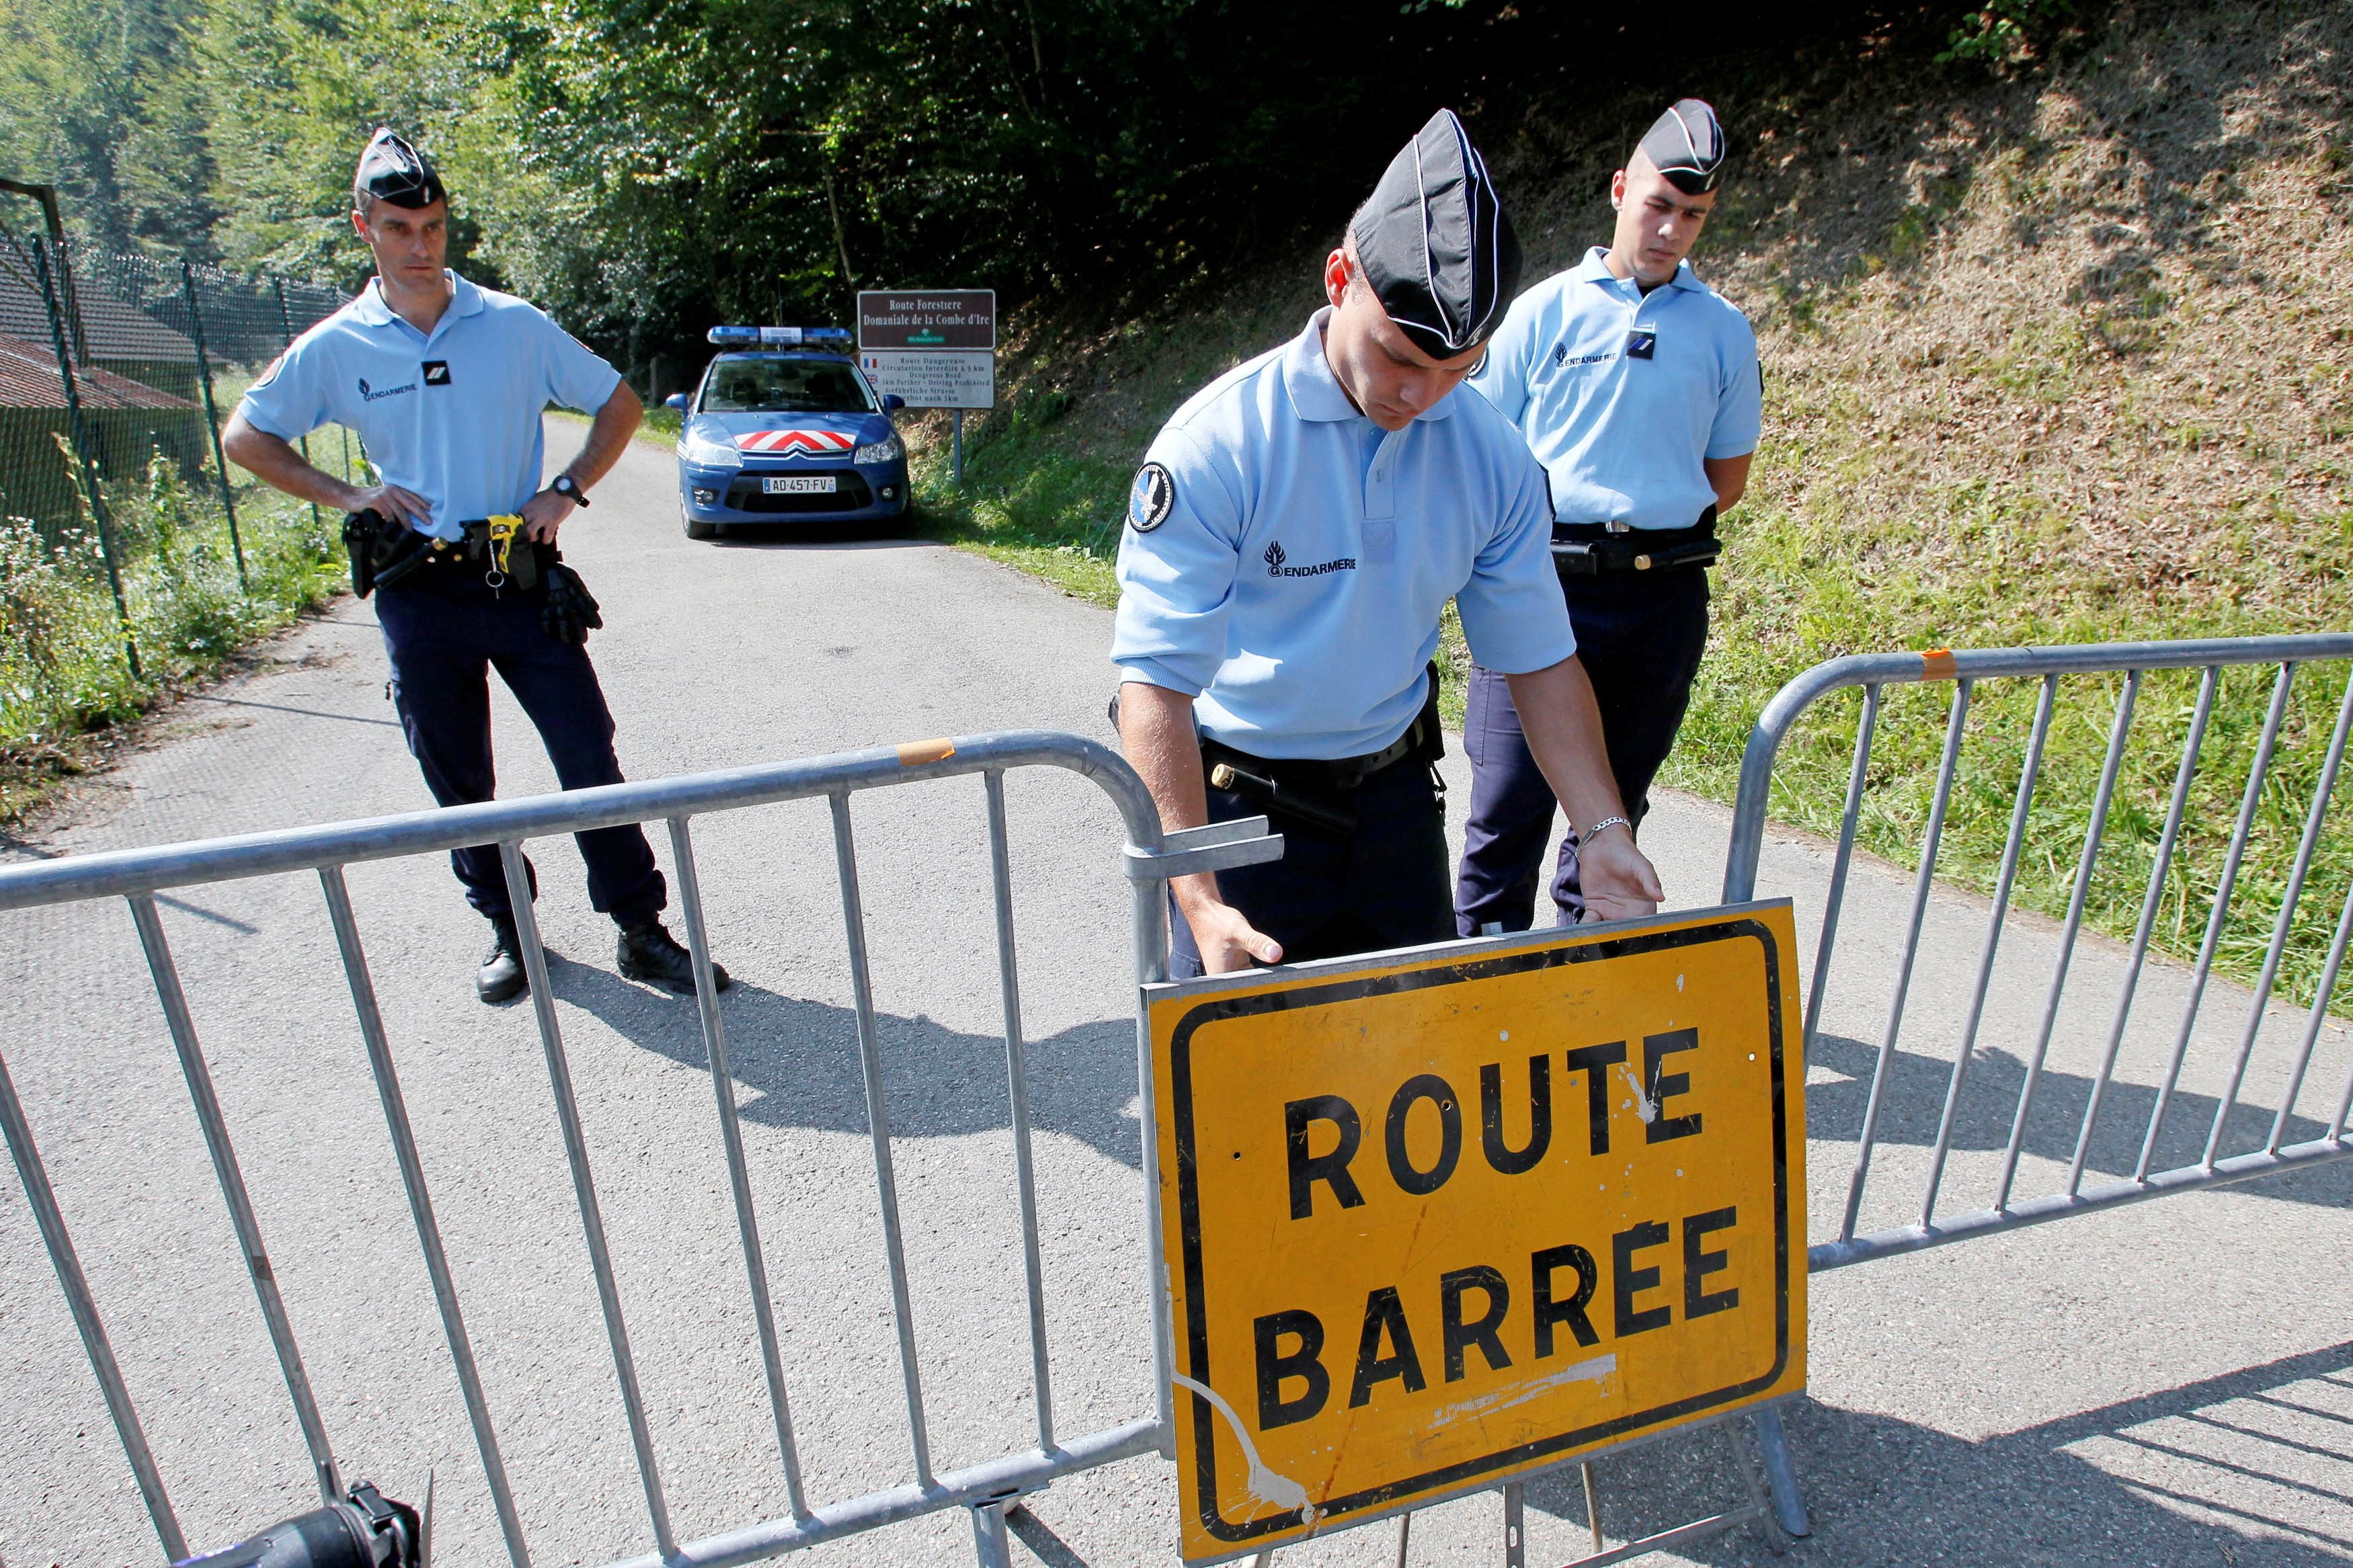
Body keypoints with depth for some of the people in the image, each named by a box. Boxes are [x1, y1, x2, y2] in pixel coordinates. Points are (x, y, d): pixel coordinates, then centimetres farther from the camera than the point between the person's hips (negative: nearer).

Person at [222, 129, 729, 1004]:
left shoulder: (514, 326, 1)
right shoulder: (334, 348, 3)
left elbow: (620, 404, 9)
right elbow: (245, 438, 13)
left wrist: (568, 490, -2)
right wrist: (346, 496, -1)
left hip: (523, 579, -1)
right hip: (420, 594, 1)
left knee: (589, 758, -4)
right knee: (458, 782, 9)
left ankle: (642, 932, 5)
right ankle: (509, 930, 25)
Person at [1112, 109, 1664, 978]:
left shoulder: (1494, 457, -5)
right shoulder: (1218, 447, -20)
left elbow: (1539, 656, 3)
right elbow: (1156, 682, -23)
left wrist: (1605, 830, -8)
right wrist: (1198, 900, -31)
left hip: (1396, 799, 4)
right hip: (1237, 805, -4)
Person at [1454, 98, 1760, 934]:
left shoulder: (1724, 330, 10)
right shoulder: (1545, 311, 4)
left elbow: (1728, 475, 15)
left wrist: (1652, 523, 3)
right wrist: (1563, 525, -3)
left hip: (1665, 593, 3)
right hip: (1543, 584, -2)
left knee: (1617, 801, 13)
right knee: (1510, 801, -5)